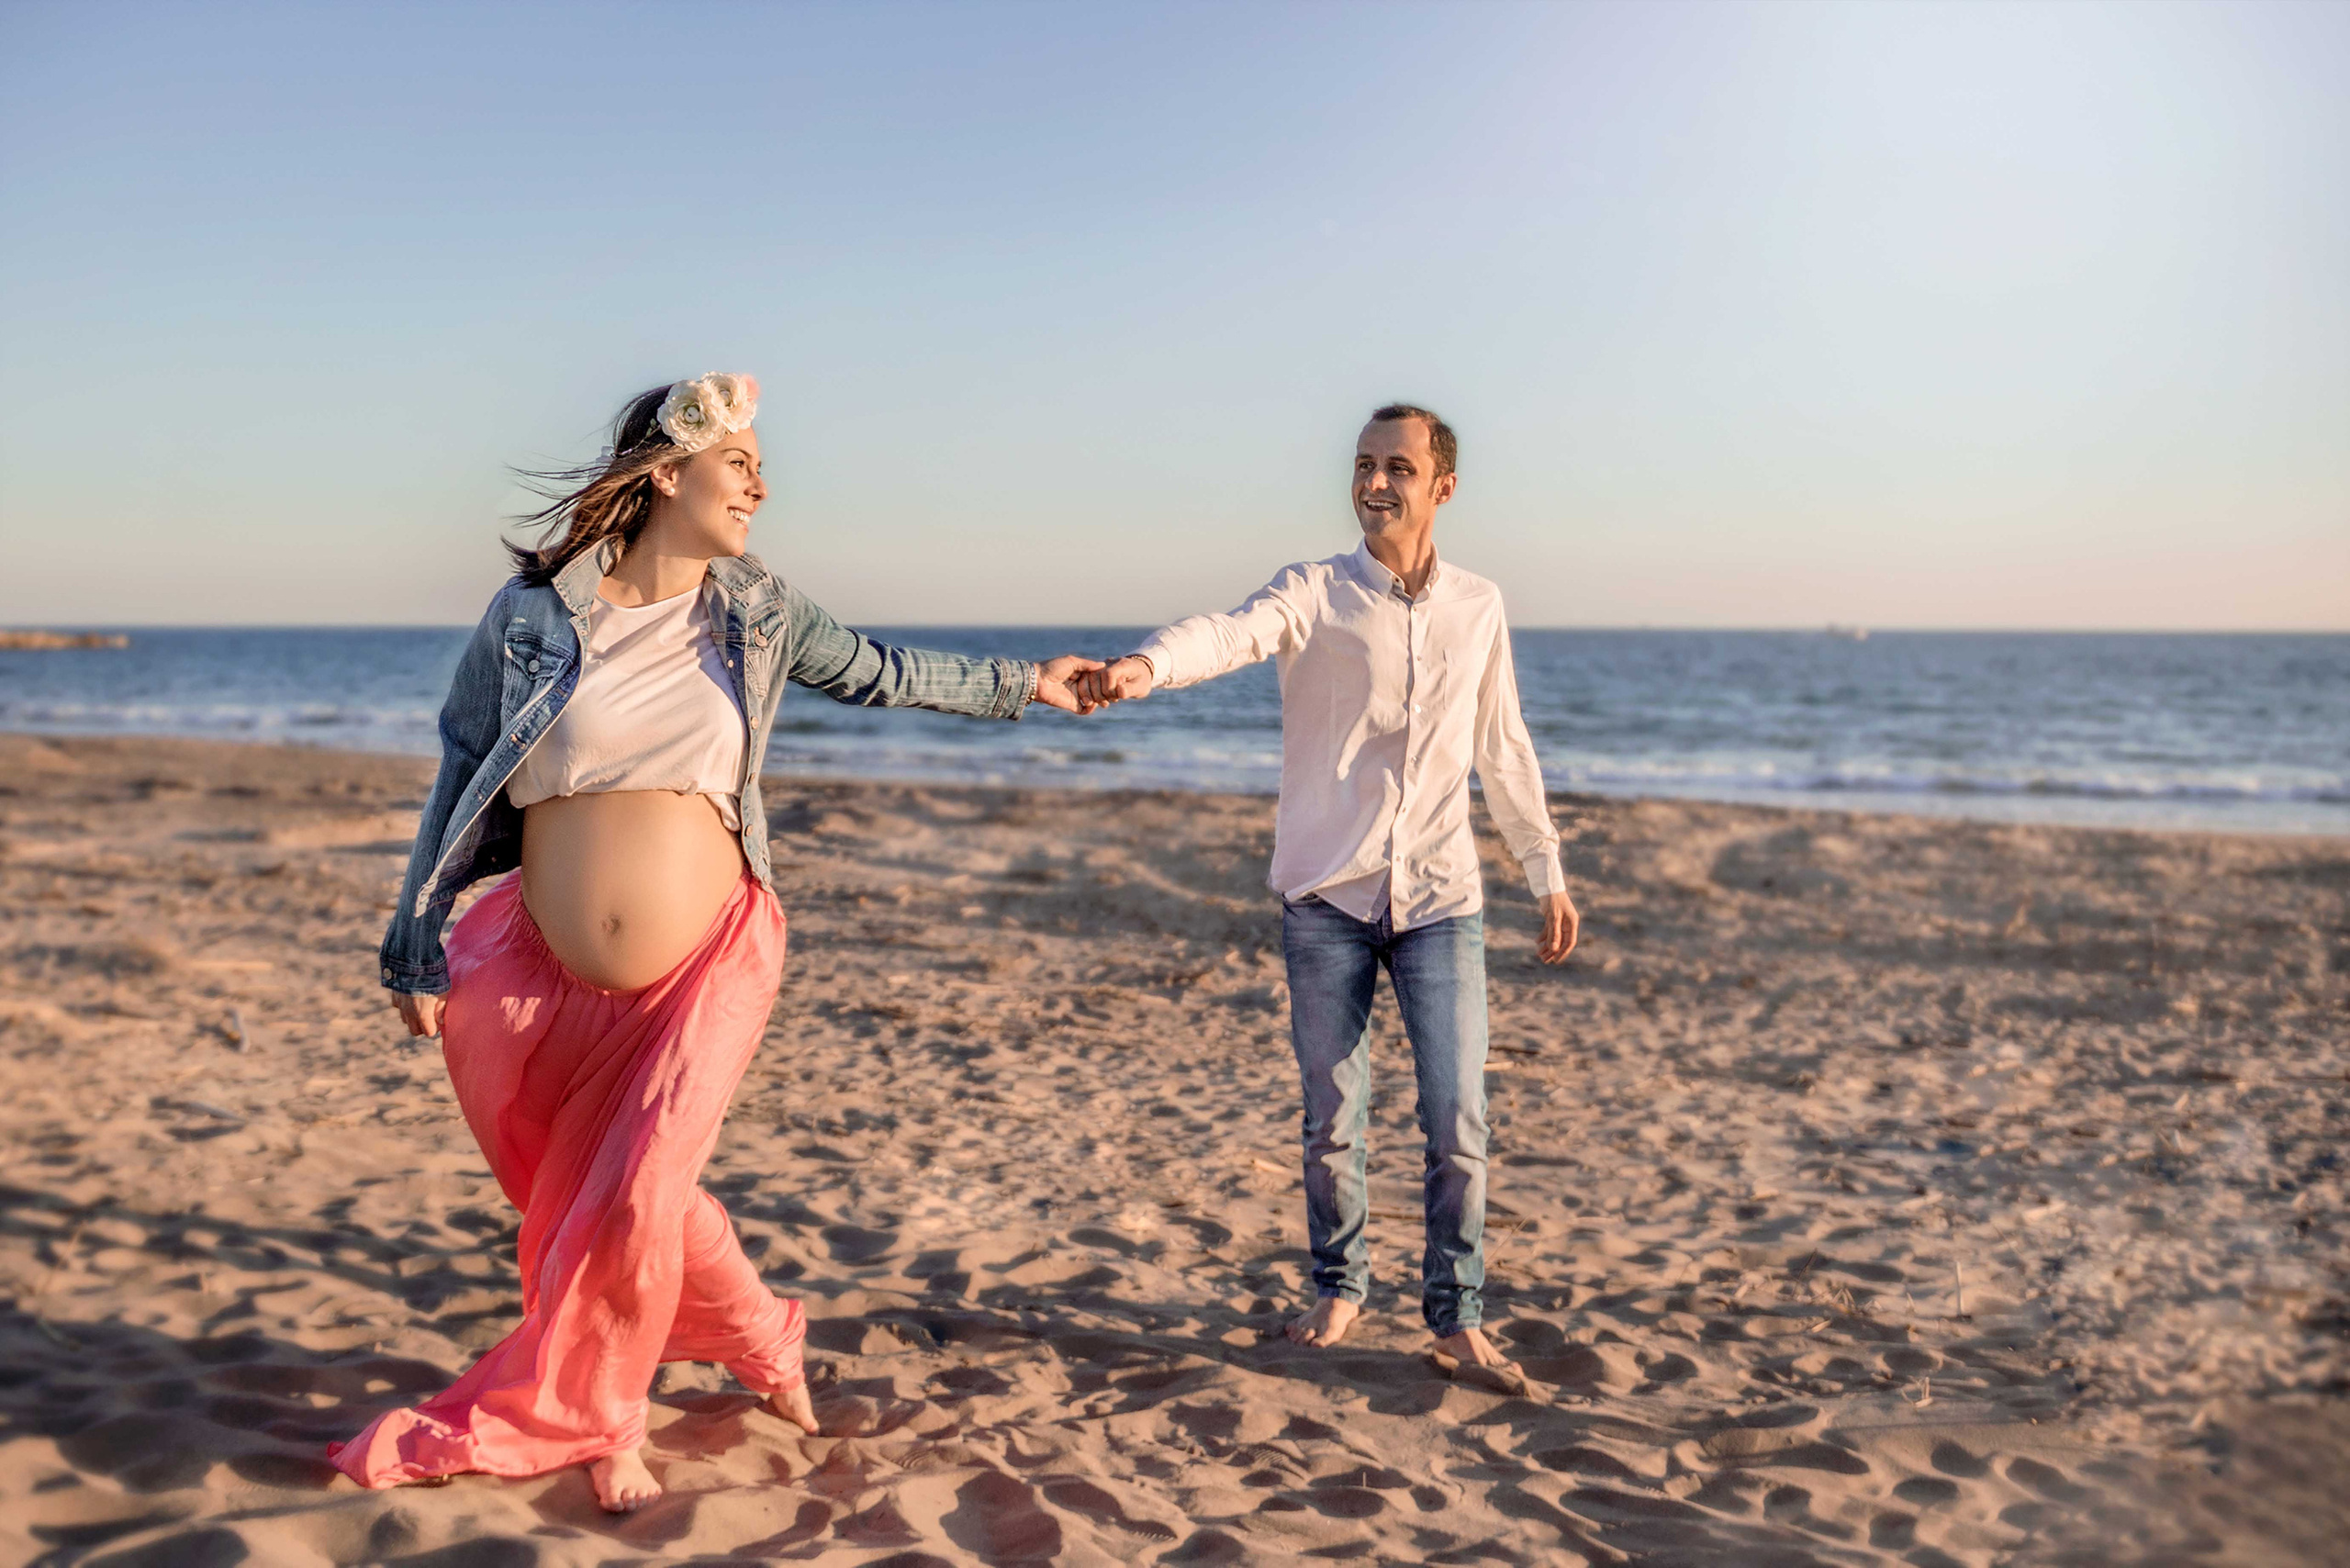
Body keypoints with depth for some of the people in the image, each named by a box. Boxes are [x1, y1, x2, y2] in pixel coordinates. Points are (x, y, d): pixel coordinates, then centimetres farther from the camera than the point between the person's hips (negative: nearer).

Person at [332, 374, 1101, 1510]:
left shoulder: (756, 613, 2)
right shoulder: (530, 614, -4)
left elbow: (879, 675, 17)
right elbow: (459, 781, 3)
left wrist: (1017, 684, 23)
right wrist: (416, 949, 5)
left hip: (709, 966, 0)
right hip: (548, 976, 0)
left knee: (630, 1202, -6)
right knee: (585, 1196, 11)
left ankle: (587, 1421, 21)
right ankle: (762, 1343, 36)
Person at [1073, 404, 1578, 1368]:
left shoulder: (1478, 607, 8)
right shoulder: (1314, 593, -3)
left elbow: (1502, 749, 18)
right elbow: (1231, 634, -24)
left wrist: (1546, 871, 20)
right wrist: (1142, 667, -46)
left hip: (1440, 899, 2)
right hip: (1326, 897, -2)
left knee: (1457, 1120, 0)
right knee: (1332, 1120, 7)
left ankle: (1455, 1309, 18)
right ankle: (1339, 1286, 29)